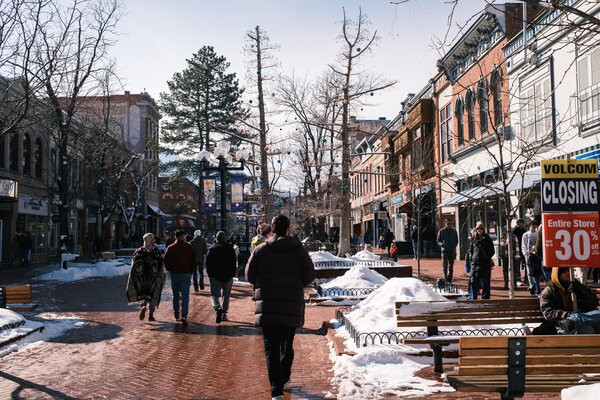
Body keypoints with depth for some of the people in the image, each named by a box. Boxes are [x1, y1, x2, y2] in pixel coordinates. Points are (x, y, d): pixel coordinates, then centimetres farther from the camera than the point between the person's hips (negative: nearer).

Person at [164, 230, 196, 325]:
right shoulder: (190, 247, 0)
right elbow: (195, 262, 1)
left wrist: (171, 270, 13)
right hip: (186, 274, -1)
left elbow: (166, 262, -2)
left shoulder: (170, 248, -1)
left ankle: (176, 314, 21)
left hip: (174, 274, 1)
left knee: (175, 295, 15)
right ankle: (184, 315, -15)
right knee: (185, 295, -1)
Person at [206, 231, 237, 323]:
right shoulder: (230, 249, 4)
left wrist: (209, 274, 6)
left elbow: (208, 262, -1)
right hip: (228, 276, 2)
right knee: (226, 295, 15)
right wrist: (233, 274, 12)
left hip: (215, 276, -2)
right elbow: (234, 263, 6)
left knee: (214, 295, 0)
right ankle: (224, 313, 13)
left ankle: (218, 308, -26)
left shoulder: (212, 248, -2)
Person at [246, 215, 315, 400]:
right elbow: (309, 274, -5)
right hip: (291, 306, 1)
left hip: (267, 305, -1)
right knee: (287, 344, 21)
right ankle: (284, 379, 37)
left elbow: (250, 275, 3)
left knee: (271, 347, -2)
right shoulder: (298, 249, 0)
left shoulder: (261, 249, 1)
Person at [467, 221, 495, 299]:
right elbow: (470, 250, 17)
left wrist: (487, 258, -10)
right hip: (475, 263, 3)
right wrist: (471, 259, 4)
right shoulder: (473, 239, 11)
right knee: (473, 282, 1)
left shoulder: (487, 239, 2)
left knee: (485, 283, 3)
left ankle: (485, 298, 10)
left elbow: (492, 251, 2)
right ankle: (472, 298, 7)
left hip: (485, 264, -3)